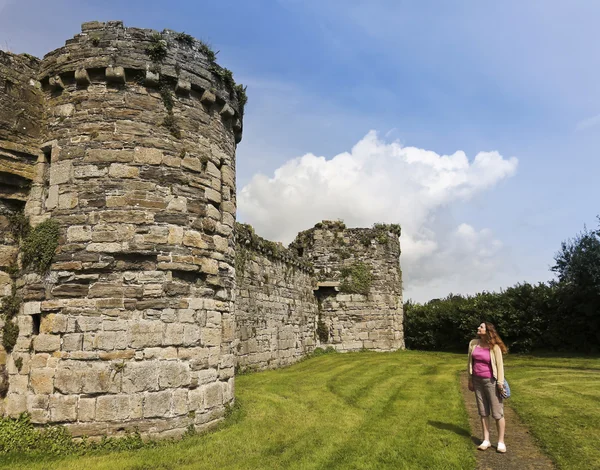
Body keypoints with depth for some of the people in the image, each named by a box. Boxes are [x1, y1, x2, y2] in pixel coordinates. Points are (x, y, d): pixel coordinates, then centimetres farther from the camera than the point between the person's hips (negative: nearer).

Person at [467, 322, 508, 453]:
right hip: (478, 381, 5)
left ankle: (501, 442, 15)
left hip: (491, 381, -4)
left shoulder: (494, 346, -12)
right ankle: (486, 440, 20)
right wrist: (470, 380, 8)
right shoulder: (473, 343, 0)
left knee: (497, 413, 3)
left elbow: (500, 364, -10)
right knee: (483, 412, 11)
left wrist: (500, 382, -15)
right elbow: (470, 362, 7)